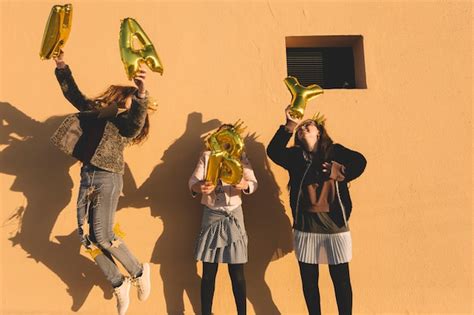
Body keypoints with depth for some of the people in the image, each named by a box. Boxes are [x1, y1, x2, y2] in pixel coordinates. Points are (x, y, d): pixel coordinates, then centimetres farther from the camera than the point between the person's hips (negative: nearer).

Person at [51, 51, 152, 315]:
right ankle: (119, 285, 21)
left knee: (103, 236, -8)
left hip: (108, 179, -7)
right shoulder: (97, 109, 14)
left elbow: (137, 119, -30)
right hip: (88, 176, 7)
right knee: (87, 237, 6)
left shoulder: (129, 120, -6)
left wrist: (142, 94, -47)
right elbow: (74, 95, 26)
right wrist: (62, 67, 17)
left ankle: (140, 272, 16)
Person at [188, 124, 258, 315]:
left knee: (237, 273, 0)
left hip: (233, 216, -1)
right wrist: (198, 187, -29)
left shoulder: (240, 157, 4)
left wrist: (244, 185, -32)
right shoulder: (206, 156, 7)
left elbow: (254, 183, -8)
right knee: (208, 273, 3)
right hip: (210, 216, 1)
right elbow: (193, 180, -5)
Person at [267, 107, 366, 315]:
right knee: (309, 280, 11)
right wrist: (289, 125, -20)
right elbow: (273, 151, -13)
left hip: (334, 225, -1)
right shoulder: (295, 155, 4)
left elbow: (360, 162, -7)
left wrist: (341, 172, -20)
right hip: (305, 227, 2)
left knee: (341, 280, 7)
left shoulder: (335, 151, 3)